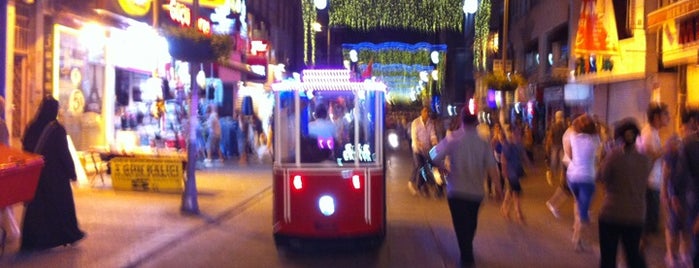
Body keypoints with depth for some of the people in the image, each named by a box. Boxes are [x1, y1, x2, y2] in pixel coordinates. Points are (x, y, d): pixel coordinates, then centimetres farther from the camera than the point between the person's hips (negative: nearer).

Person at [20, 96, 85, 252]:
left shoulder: (31, 127, 0)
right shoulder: (57, 129, -15)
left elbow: (25, 149, 7)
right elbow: (64, 153, -14)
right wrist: (72, 172, -5)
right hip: (55, 173, -4)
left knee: (35, 205, 11)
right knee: (62, 203, 9)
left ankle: (31, 241, 13)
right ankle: (71, 235, 21)